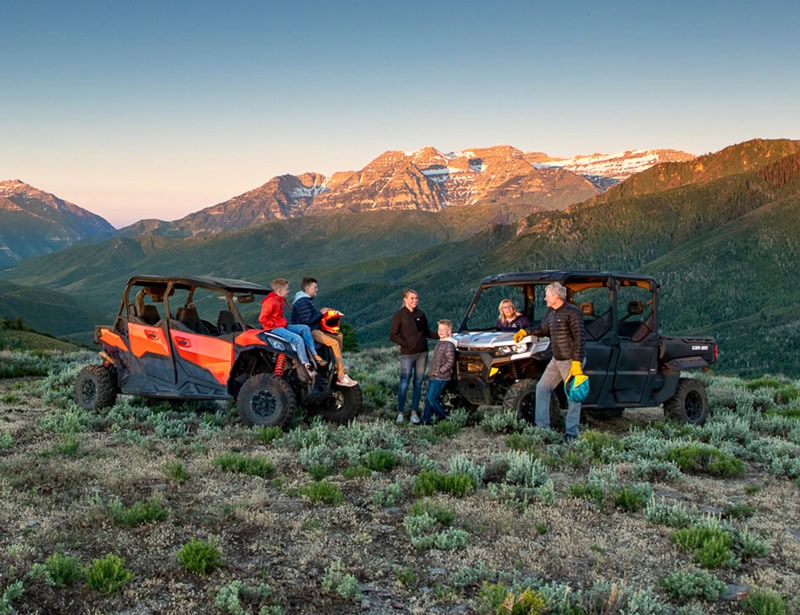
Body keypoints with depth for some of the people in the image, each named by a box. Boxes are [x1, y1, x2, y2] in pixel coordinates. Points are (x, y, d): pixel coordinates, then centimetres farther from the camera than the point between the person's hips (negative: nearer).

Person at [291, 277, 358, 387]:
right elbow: (307, 320, -23)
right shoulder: (302, 301, -16)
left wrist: (322, 312, 7)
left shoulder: (307, 300, 19)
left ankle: (337, 365, 16)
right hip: (308, 332, -11)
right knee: (334, 343, -24)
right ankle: (341, 377, -24)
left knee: (339, 336, 14)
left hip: (314, 329, 11)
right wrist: (321, 313, -12)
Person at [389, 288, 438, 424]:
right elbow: (392, 335, -6)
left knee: (418, 384, 7)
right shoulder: (399, 315, -5)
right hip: (407, 354, -4)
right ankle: (400, 413, 7)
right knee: (404, 384, -5)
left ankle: (414, 413, 14)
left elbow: (427, 332, 16)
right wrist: (407, 344, -14)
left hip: (422, 353, 4)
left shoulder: (421, 314, 8)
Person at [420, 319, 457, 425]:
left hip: (440, 378, -9)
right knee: (428, 398, 10)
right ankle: (426, 419, 16)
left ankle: (443, 417, 5)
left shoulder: (449, 345, -16)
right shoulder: (440, 342, 13)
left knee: (432, 398, -8)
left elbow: (450, 362, -20)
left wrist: (439, 371, -18)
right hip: (432, 376, 9)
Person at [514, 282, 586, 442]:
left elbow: (580, 338, -19)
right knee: (542, 388, 6)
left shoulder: (572, 312, -15)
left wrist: (577, 362, -24)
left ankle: (571, 433, 3)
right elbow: (544, 330, 27)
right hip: (556, 360, 9)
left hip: (571, 361, -9)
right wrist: (525, 332, 16)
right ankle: (542, 426, 11)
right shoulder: (551, 312, 11)